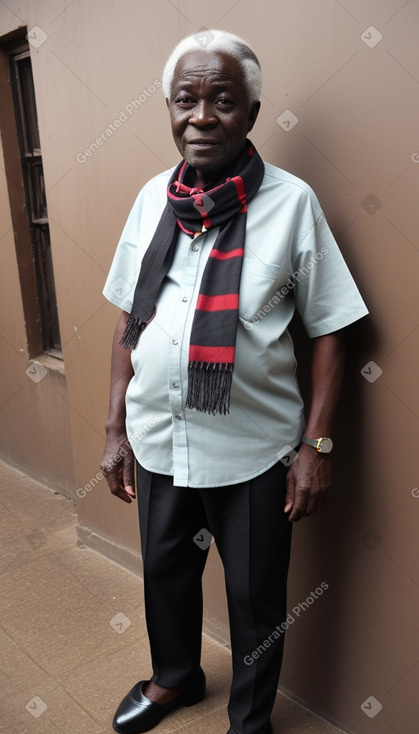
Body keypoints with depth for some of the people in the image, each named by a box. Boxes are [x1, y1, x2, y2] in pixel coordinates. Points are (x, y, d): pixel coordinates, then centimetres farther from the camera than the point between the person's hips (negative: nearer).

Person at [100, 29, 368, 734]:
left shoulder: (291, 201, -10)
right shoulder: (153, 196, 1)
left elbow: (328, 331, -7)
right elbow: (128, 319, 6)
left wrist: (316, 445, -10)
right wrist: (115, 428, 6)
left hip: (253, 449, -4)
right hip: (157, 440, 4)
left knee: (256, 599, 15)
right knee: (164, 571, 24)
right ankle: (176, 677, 56)